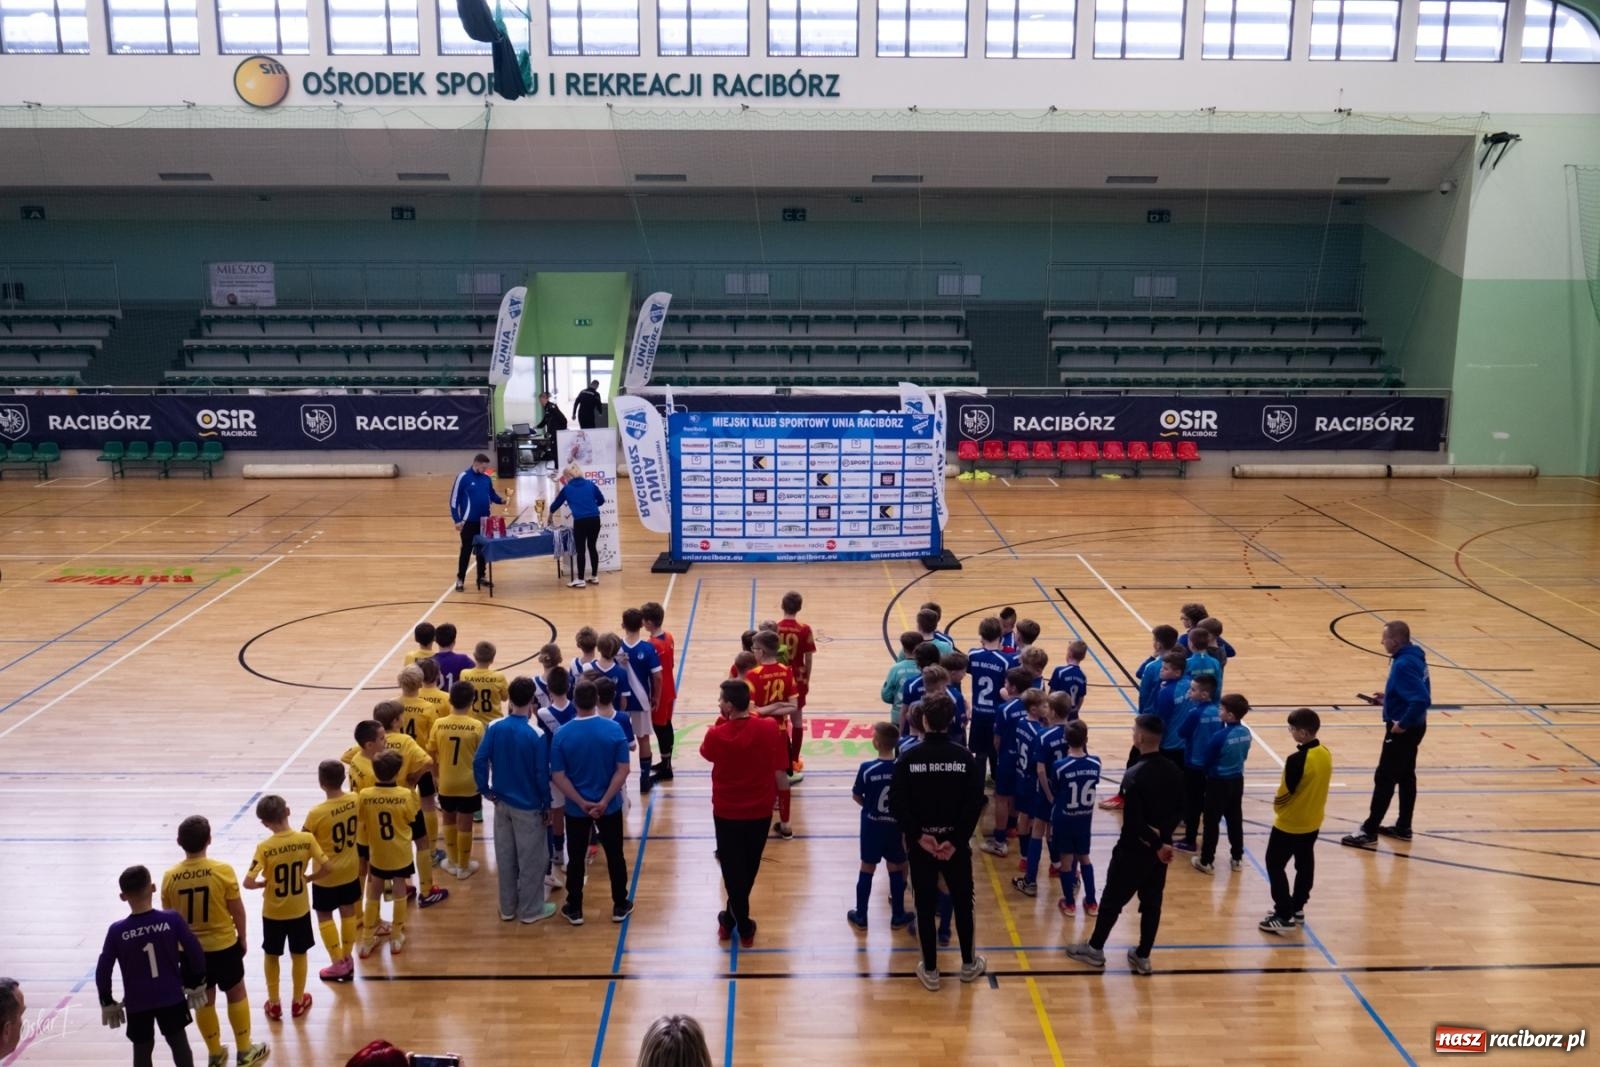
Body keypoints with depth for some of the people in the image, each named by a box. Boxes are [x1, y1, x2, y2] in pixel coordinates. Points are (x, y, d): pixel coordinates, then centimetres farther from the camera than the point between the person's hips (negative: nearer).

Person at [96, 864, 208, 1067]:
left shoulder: (116, 931, -13)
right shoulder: (172, 919, -14)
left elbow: (102, 971, -6)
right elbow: (196, 953, -9)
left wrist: (107, 1003, 8)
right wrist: (196, 984, 7)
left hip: (136, 1003, 0)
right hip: (171, 997, 0)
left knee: (142, 1051, 15)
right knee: (179, 1043, 15)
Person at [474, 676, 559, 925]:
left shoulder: (494, 727, -8)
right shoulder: (537, 734, -19)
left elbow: (479, 761, -8)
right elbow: (542, 774, -16)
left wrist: (486, 790, 5)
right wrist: (546, 805, -4)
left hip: (501, 803, 5)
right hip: (528, 806, -4)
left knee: (505, 857, 17)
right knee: (532, 860, 10)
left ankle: (507, 908, 29)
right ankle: (531, 910, 20)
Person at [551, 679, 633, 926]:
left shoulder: (562, 734, -12)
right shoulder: (614, 729, -12)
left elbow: (557, 776, -12)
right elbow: (622, 770, -14)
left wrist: (582, 803, -11)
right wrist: (604, 801, -14)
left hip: (576, 809, 0)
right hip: (610, 807, 0)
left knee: (576, 859, 14)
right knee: (615, 856, 15)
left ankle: (574, 910, 26)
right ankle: (620, 906, 26)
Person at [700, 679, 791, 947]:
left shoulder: (717, 734, -19)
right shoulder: (770, 728, -17)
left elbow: (706, 753, 6)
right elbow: (780, 771, -8)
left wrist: (720, 722, 2)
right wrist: (782, 794, 9)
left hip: (726, 812, -2)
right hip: (760, 811, 2)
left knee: (733, 869, 14)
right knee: (747, 868, 20)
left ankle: (743, 927, 22)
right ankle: (732, 917, 36)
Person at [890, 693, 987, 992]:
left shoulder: (908, 758, -9)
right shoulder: (966, 758, -8)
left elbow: (897, 803, -12)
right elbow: (975, 804, -12)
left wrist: (918, 836, -9)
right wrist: (956, 840, -9)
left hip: (920, 843, 0)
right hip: (955, 842, 1)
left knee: (925, 906, 10)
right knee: (962, 902, 17)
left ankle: (930, 971, 18)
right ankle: (968, 964, 30)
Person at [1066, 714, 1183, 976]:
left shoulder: (1134, 775, -24)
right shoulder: (1174, 771, -3)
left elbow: (1133, 822, -24)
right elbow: (1178, 811, 4)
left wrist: (1156, 844, -13)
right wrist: (1161, 835, -4)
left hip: (1133, 850, -6)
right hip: (1161, 848, 6)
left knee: (1112, 900, 10)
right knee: (1152, 902, 16)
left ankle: (1095, 949, 24)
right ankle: (1143, 956, 25)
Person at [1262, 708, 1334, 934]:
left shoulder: (1297, 760, -28)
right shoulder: (1326, 753, -4)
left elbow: (1284, 793, -20)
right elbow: (1317, 786, 7)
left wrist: (1277, 806, -1)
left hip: (1290, 823, -8)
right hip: (1313, 822, 8)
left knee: (1275, 865, 5)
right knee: (1305, 864, 19)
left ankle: (1284, 916, 6)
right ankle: (1297, 908, 32)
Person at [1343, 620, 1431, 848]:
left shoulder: (1404, 664, -26)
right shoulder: (1414, 657, 5)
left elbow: (1421, 699, -34)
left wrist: (1403, 723, -24)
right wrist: (1387, 698, 11)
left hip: (1402, 730, -10)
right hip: (1413, 727, 10)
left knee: (1384, 779, -2)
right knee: (1406, 777, 18)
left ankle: (1369, 831, 5)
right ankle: (1403, 828, 29)